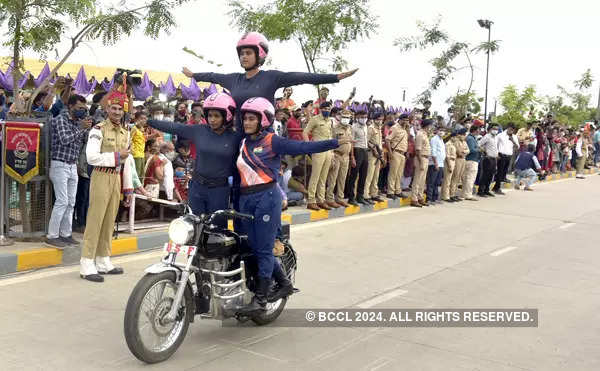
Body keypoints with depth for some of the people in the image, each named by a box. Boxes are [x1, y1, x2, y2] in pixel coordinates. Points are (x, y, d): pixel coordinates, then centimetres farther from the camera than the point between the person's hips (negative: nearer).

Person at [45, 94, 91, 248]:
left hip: (73, 166, 7)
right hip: (60, 165, -7)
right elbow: (64, 139, -19)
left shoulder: (78, 122, 12)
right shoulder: (60, 119, -8)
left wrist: (87, 129, -1)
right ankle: (52, 236, -4)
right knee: (62, 201, -10)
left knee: (70, 203, 7)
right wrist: (81, 128, -15)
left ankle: (66, 234, 14)